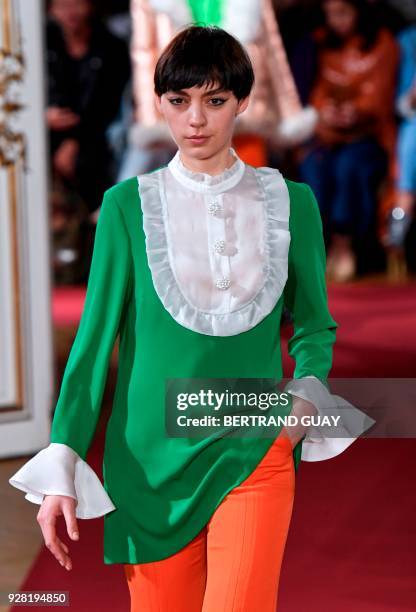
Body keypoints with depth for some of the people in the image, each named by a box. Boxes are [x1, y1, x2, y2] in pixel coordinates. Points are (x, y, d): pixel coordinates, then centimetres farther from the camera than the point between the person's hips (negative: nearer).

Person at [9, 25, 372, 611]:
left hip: (254, 455, 0)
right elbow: (95, 337, -1)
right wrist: (60, 470, -6)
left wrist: (307, 394, -6)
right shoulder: (128, 205, 0)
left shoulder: (291, 202, 4)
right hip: (152, 457, 0)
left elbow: (314, 324, 14)